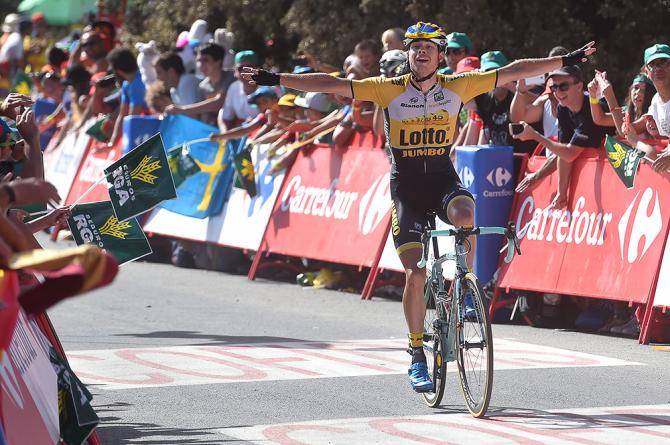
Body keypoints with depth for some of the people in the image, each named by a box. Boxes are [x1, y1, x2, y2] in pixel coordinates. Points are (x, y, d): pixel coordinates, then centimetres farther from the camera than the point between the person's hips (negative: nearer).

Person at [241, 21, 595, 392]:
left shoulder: (456, 87, -2)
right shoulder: (389, 90, -7)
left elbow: (513, 72, -1)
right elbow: (332, 84, -11)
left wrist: (568, 60, -2)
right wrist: (275, 80, -18)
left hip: (443, 178, 1)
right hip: (406, 184, -1)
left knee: (465, 216, -35)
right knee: (416, 274, -9)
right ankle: (417, 355, 6)